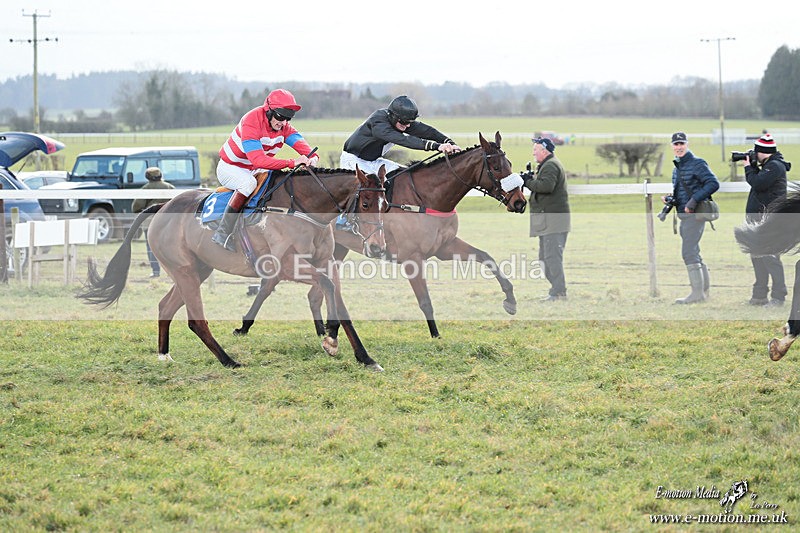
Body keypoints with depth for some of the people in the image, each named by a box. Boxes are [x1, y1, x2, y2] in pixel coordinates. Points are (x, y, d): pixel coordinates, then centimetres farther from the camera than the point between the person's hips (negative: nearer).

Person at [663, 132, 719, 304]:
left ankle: (697, 292, -12)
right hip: (684, 216, 10)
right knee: (693, 254, 14)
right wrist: (669, 198, 4)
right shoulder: (676, 168, 17)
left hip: (694, 214, -10)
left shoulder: (697, 164, -10)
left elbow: (713, 183, -19)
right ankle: (705, 289, 23)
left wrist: (694, 200, -24)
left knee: (688, 252, -14)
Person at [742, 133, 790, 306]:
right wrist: (752, 167, 10)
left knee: (769, 257, -12)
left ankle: (778, 296, -11)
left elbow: (757, 183, -22)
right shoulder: (769, 165, 18)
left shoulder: (775, 166, -14)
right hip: (758, 219, 11)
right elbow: (757, 182, 22)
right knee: (757, 256, 14)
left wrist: (748, 168, -7)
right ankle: (760, 295, 21)